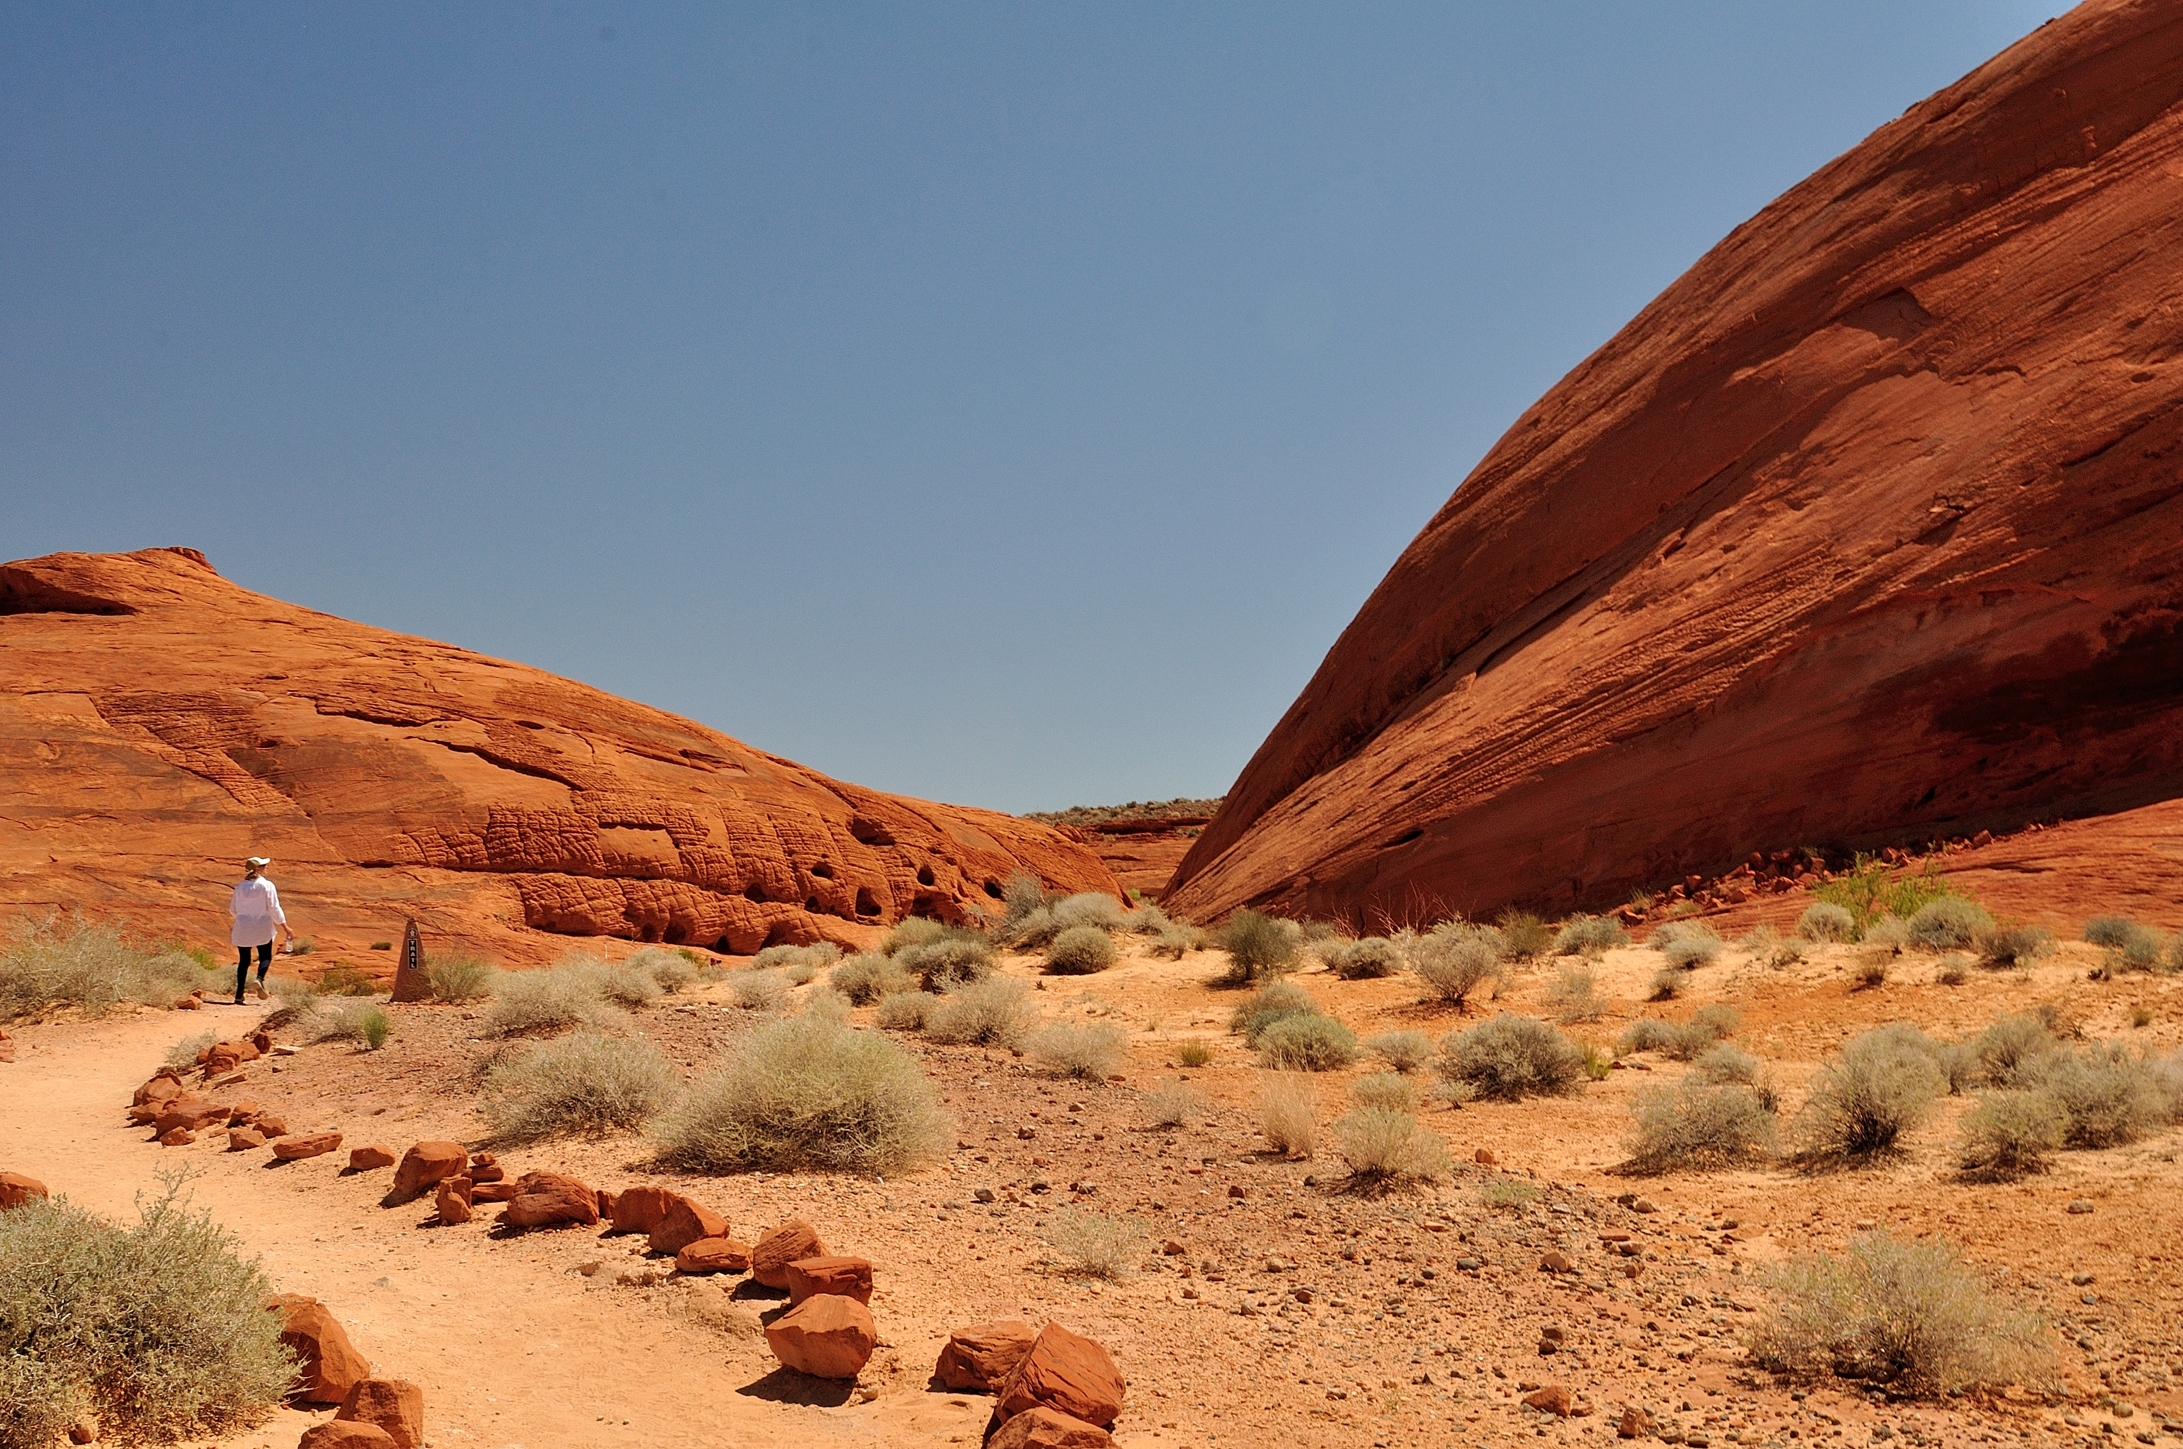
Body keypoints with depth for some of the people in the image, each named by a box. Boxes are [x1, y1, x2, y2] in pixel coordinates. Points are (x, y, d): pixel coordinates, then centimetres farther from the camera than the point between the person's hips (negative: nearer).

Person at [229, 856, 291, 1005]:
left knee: (243, 960, 10)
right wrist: (285, 927, -6)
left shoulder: (240, 886, 3)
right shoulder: (267, 885, -8)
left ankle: (239, 995, 3)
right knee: (266, 957, 14)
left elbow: (233, 910, 9)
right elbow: (274, 908, -11)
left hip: (242, 928, 3)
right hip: (262, 928, -3)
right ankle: (260, 979, -16)